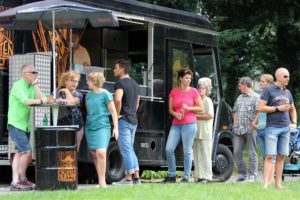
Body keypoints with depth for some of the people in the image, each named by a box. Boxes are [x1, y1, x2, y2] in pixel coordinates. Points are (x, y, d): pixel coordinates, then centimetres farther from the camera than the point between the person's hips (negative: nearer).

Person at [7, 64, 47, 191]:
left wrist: (35, 84, -5)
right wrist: (40, 101, -15)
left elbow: (41, 98, -3)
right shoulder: (18, 85, -12)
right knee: (27, 151, -12)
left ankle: (15, 182, 10)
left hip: (25, 125, 8)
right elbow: (25, 101, -26)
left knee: (19, 152, 8)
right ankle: (22, 179, -3)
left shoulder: (32, 87, 10)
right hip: (15, 124, -8)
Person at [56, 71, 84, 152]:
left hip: (76, 126, 0)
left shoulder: (78, 94, 8)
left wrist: (66, 91, -2)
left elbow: (72, 101, -14)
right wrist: (61, 100, -28)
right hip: (62, 125, 0)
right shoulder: (59, 92, 10)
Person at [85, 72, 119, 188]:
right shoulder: (89, 95, 15)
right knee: (94, 154, 6)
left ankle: (102, 181, -15)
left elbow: (113, 112, -3)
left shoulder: (105, 94, -3)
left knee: (101, 152, -19)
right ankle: (100, 180, 14)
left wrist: (115, 127, -8)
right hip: (90, 127, 7)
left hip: (102, 127, -7)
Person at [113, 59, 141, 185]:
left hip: (123, 120, -9)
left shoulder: (120, 83, -12)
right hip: (134, 120, 9)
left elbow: (117, 99, -29)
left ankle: (128, 178, -5)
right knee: (130, 149, 14)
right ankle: (136, 177, 12)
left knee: (125, 149, -6)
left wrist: (117, 114, -18)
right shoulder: (135, 84, 17)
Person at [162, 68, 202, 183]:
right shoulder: (173, 92, 9)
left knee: (187, 151, -3)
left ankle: (186, 177, 4)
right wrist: (175, 114, -8)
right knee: (169, 149, -4)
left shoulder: (193, 91, 2)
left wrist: (188, 108, -10)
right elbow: (170, 109, 12)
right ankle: (172, 175, 8)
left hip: (189, 124, -3)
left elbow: (200, 108, 4)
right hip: (176, 124, 3)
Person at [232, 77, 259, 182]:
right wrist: (235, 124, 12)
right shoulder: (239, 98, 19)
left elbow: (259, 113, -13)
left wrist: (254, 124, -16)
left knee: (252, 154, -1)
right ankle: (242, 174, 13)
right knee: (237, 152, 3)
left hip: (250, 130, -7)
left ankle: (252, 176, 3)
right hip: (238, 130, 7)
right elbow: (235, 112, 24)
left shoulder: (256, 97, -4)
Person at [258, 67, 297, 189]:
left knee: (281, 156, 5)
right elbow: (261, 108, -9)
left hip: (285, 128, 6)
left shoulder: (287, 92, 16)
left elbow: (293, 109, 26)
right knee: (269, 156, -9)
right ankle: (266, 184, -12)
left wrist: (294, 122, 9)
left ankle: (278, 184, 9)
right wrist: (278, 108, -13)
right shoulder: (269, 90, -2)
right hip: (272, 128, -6)